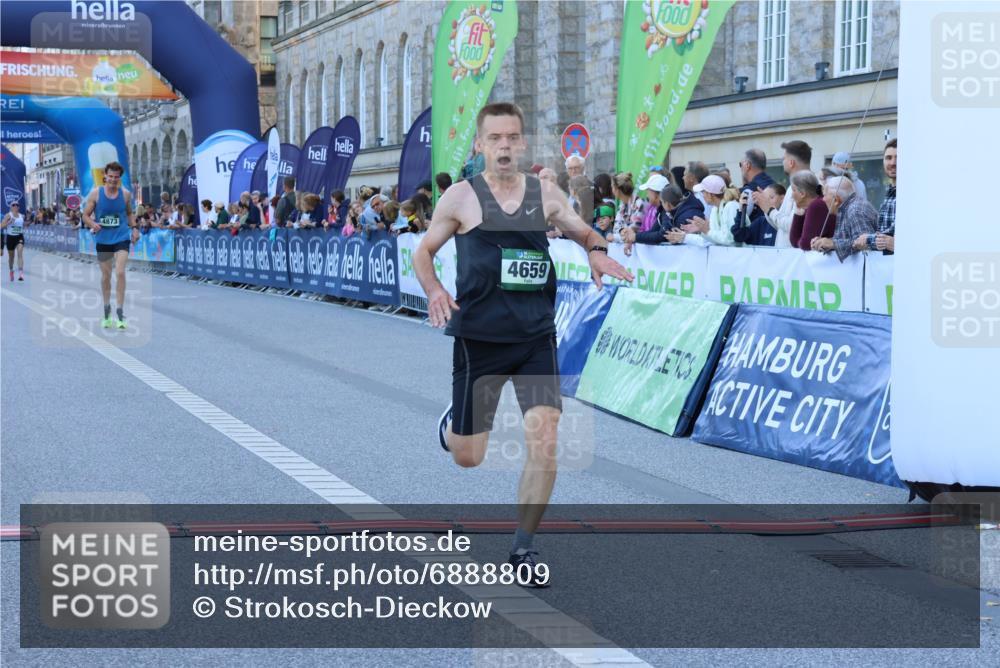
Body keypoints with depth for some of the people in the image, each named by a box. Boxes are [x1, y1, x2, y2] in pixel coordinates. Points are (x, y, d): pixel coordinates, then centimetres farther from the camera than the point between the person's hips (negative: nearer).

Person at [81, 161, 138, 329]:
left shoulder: (126, 194, -1)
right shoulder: (95, 193, -5)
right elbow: (86, 215, 0)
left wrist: (134, 228, 1)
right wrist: (93, 224, -21)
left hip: (122, 238, -1)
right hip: (103, 238, 1)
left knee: (120, 272, -16)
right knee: (105, 275, 10)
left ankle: (120, 312, -12)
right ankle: (107, 312, 27)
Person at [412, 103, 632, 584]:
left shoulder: (546, 195, 4)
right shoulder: (461, 197, -4)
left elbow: (581, 231, 20)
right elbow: (423, 252, 6)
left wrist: (597, 251, -3)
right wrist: (434, 290, -14)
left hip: (536, 337, 2)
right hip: (479, 339, -2)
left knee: (544, 443, -12)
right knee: (468, 456, 6)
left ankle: (522, 549, 4)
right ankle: (453, 420, 45)